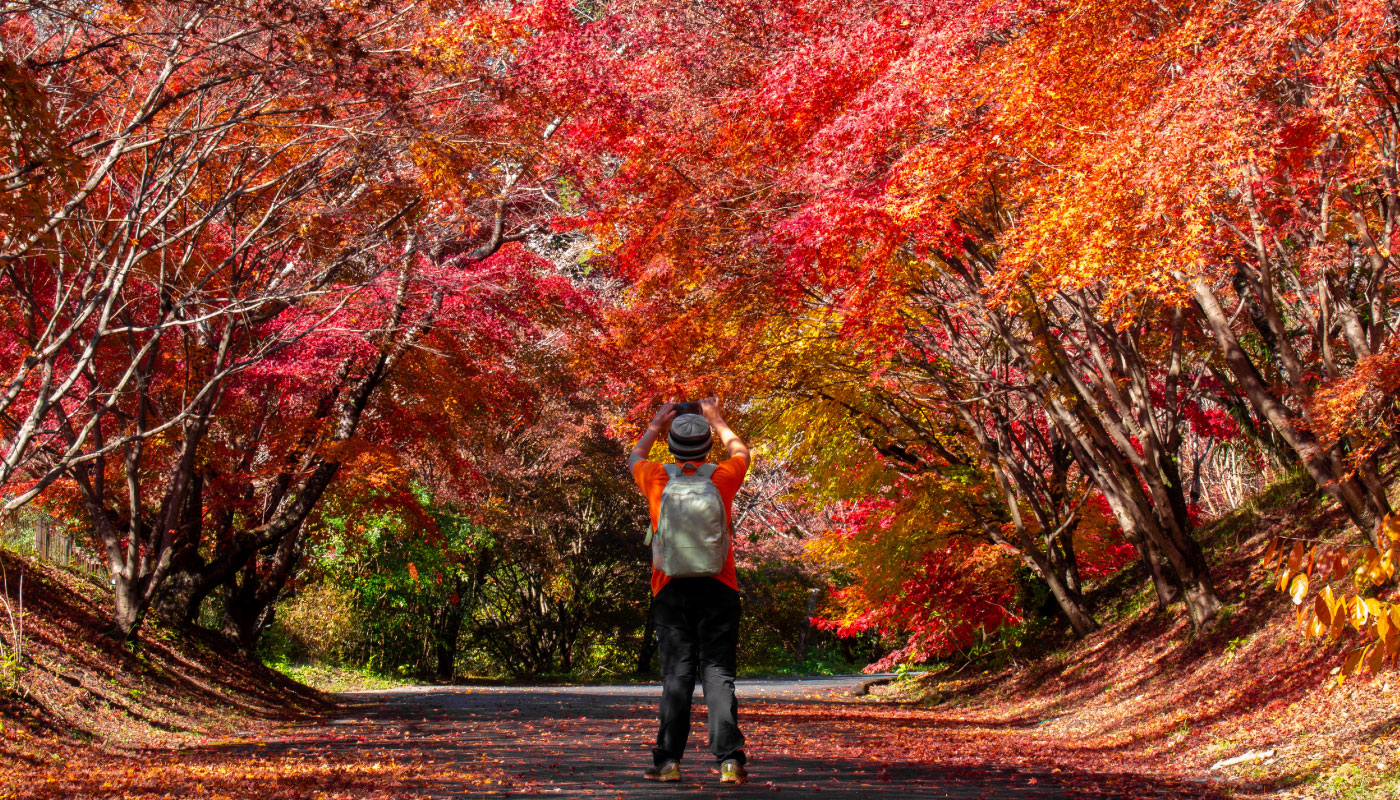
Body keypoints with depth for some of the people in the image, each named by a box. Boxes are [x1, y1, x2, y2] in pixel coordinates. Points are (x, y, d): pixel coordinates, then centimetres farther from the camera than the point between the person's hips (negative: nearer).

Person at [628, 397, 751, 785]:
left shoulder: (657, 478, 1)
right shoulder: (722, 477, 0)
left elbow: (634, 458, 25)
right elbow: (740, 452, 24)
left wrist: (655, 424, 36)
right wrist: (717, 420, 36)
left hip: (671, 590, 1)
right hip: (718, 590, 0)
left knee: (676, 676, 3)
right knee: (718, 673, -2)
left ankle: (668, 761, 1)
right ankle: (730, 760, -9)